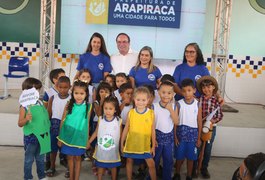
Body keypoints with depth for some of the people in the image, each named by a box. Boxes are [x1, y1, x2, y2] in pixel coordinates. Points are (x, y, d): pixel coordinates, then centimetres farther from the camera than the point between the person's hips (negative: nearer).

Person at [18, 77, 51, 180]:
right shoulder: (24, 107, -15)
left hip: (42, 135, 5)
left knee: (40, 158, 19)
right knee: (29, 159, 11)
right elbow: (20, 124, -16)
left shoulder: (40, 103, 0)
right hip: (30, 137, -5)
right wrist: (26, 119, -31)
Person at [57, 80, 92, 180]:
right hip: (68, 136, 1)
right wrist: (60, 138, 1)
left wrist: (87, 140, 2)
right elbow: (62, 121, -1)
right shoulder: (69, 105, -7)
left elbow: (88, 123, -1)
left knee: (77, 158, 12)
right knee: (70, 157, 13)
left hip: (80, 137, -1)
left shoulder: (88, 106, -8)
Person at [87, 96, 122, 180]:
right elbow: (96, 132, 3)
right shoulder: (100, 119, -8)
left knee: (113, 166, 17)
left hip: (113, 150, -1)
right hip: (101, 150, 1)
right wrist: (89, 142, 7)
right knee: (100, 166, 16)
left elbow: (120, 135, -3)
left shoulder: (119, 121, -12)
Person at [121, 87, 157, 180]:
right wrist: (121, 144, 5)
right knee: (129, 162, 16)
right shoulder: (131, 112, -6)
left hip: (145, 145, -1)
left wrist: (153, 146, 2)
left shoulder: (151, 113, -7)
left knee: (151, 164, 3)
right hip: (131, 144, 1)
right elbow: (126, 129, 2)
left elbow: (153, 131, -1)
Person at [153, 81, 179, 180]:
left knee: (168, 160, 13)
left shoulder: (173, 106, -3)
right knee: (155, 159, 12)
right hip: (157, 135, -2)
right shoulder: (154, 106, -10)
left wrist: (170, 109, -20)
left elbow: (176, 122, -11)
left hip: (169, 136, 2)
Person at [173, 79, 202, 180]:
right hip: (181, 133, 0)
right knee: (179, 157, 10)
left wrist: (199, 138, 3)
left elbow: (199, 122, 2)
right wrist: (175, 136, -4)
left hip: (193, 134, 1)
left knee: (191, 158, 9)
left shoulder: (198, 104, -3)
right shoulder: (179, 104, -5)